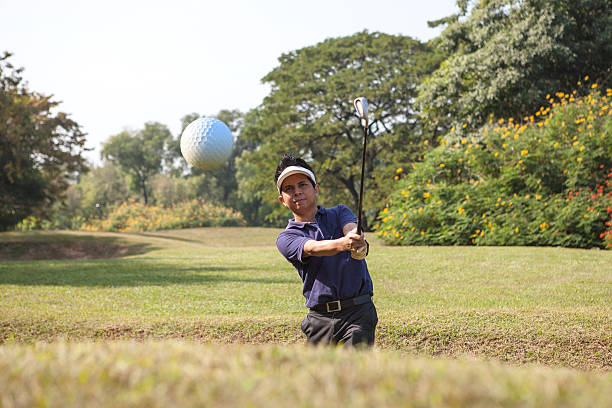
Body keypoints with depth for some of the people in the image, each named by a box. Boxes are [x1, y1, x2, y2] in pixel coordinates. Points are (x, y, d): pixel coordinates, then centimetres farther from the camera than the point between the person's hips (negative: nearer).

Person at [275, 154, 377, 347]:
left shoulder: (339, 213, 13)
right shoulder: (286, 239, 4)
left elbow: (352, 229, -10)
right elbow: (313, 248, -17)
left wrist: (358, 241, -36)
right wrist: (342, 244, -39)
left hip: (358, 312, -1)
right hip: (319, 318, 1)